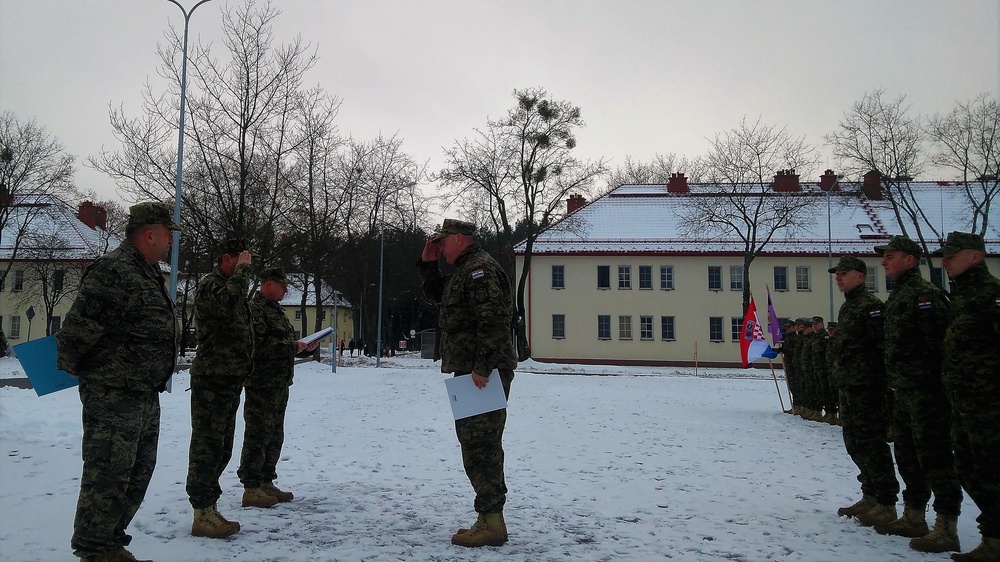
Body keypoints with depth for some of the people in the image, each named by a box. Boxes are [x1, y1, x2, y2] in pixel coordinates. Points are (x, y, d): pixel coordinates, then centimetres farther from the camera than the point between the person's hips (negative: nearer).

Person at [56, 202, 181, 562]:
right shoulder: (112, 271, -18)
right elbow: (79, 328, -19)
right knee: (108, 476, -3)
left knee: (137, 476, 17)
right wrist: (71, 367, -6)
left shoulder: (148, 272, 15)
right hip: (115, 397, -10)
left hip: (146, 395, 10)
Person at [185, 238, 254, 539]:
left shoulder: (233, 286, 20)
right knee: (207, 446, -5)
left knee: (221, 448, 15)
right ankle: (203, 516, 0)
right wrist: (242, 269, -23)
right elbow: (227, 302, -36)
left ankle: (209, 508, 25)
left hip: (230, 381, 10)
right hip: (212, 380, -10)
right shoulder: (210, 285, -11)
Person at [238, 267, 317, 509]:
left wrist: (304, 346, 11)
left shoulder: (275, 310, 20)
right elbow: (260, 345, -23)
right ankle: (251, 489, 0)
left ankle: (267, 483, 24)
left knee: (275, 435, 15)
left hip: (279, 384, 10)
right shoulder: (255, 309, -13)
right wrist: (293, 346, -16)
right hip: (262, 383, -10)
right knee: (258, 436, -6)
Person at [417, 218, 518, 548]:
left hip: (483, 373, -11)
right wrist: (428, 262, 22)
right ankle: (490, 518, 22)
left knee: (479, 445, -9)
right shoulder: (466, 270, 21)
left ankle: (491, 524, -4)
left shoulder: (480, 268, -13)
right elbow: (437, 294, 36)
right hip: (472, 371, 11)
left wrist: (482, 367, -26)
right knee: (479, 444, 14)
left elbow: (493, 319, -24)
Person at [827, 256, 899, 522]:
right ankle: (871, 497, 26)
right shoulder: (847, 307, 19)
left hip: (867, 387, -10)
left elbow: (884, 345, -20)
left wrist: (885, 381, -23)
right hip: (849, 387, 10)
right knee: (855, 442, 15)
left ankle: (886, 503, 3)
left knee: (872, 443, -6)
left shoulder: (870, 305, -12)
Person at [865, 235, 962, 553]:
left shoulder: (924, 294, -12)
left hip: (926, 391, -10)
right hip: (905, 390, 10)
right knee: (907, 453, 16)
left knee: (934, 455, -6)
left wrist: (934, 384, -22)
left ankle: (946, 528, 1)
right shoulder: (897, 297, 18)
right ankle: (913, 518, 28)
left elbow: (939, 343, -20)